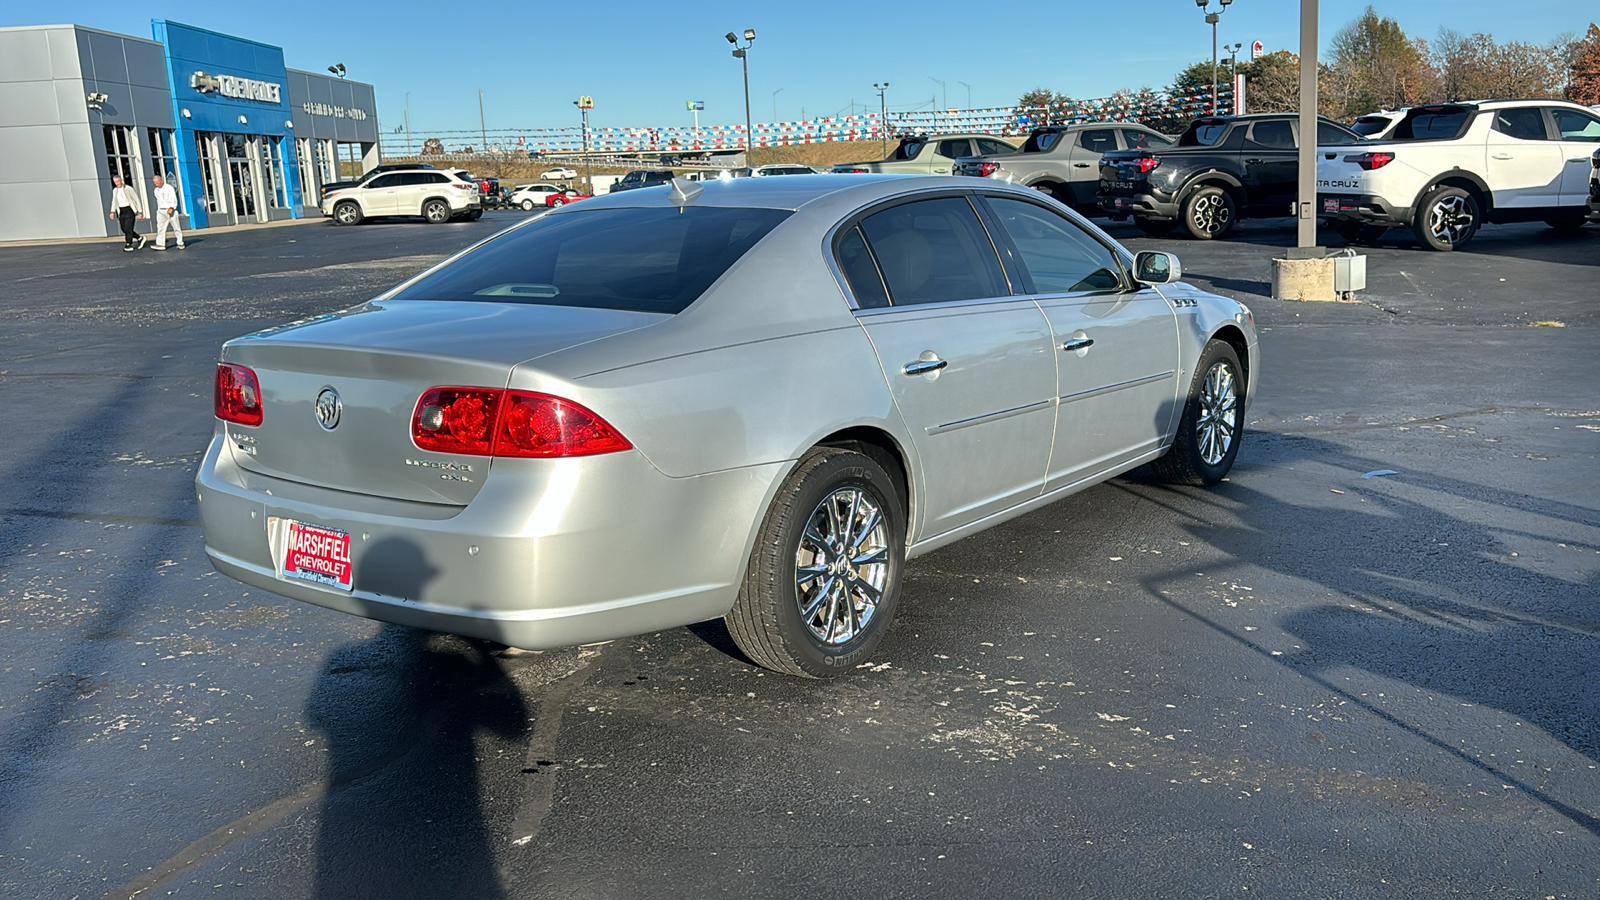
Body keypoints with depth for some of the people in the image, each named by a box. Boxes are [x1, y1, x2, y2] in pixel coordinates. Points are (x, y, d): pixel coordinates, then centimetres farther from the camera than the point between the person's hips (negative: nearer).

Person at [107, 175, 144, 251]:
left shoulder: (128, 189, -5)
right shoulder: (115, 190, 12)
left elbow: (137, 200, -4)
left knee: (128, 228, -11)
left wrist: (140, 212, -9)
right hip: (121, 211, 6)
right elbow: (114, 201, 17)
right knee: (124, 228, 4)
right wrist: (113, 212, 2)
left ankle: (129, 245, -5)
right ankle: (140, 238, 19)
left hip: (129, 210, -6)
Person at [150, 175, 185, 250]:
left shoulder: (169, 188, -5)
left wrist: (171, 208, -23)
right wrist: (158, 210, 16)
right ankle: (160, 245, -11)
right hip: (161, 210, 5)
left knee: (176, 227, 0)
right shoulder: (156, 190, 15)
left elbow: (174, 199, -11)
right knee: (160, 227, -6)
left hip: (170, 210, -5)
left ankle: (180, 244, 9)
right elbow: (158, 201, 21)